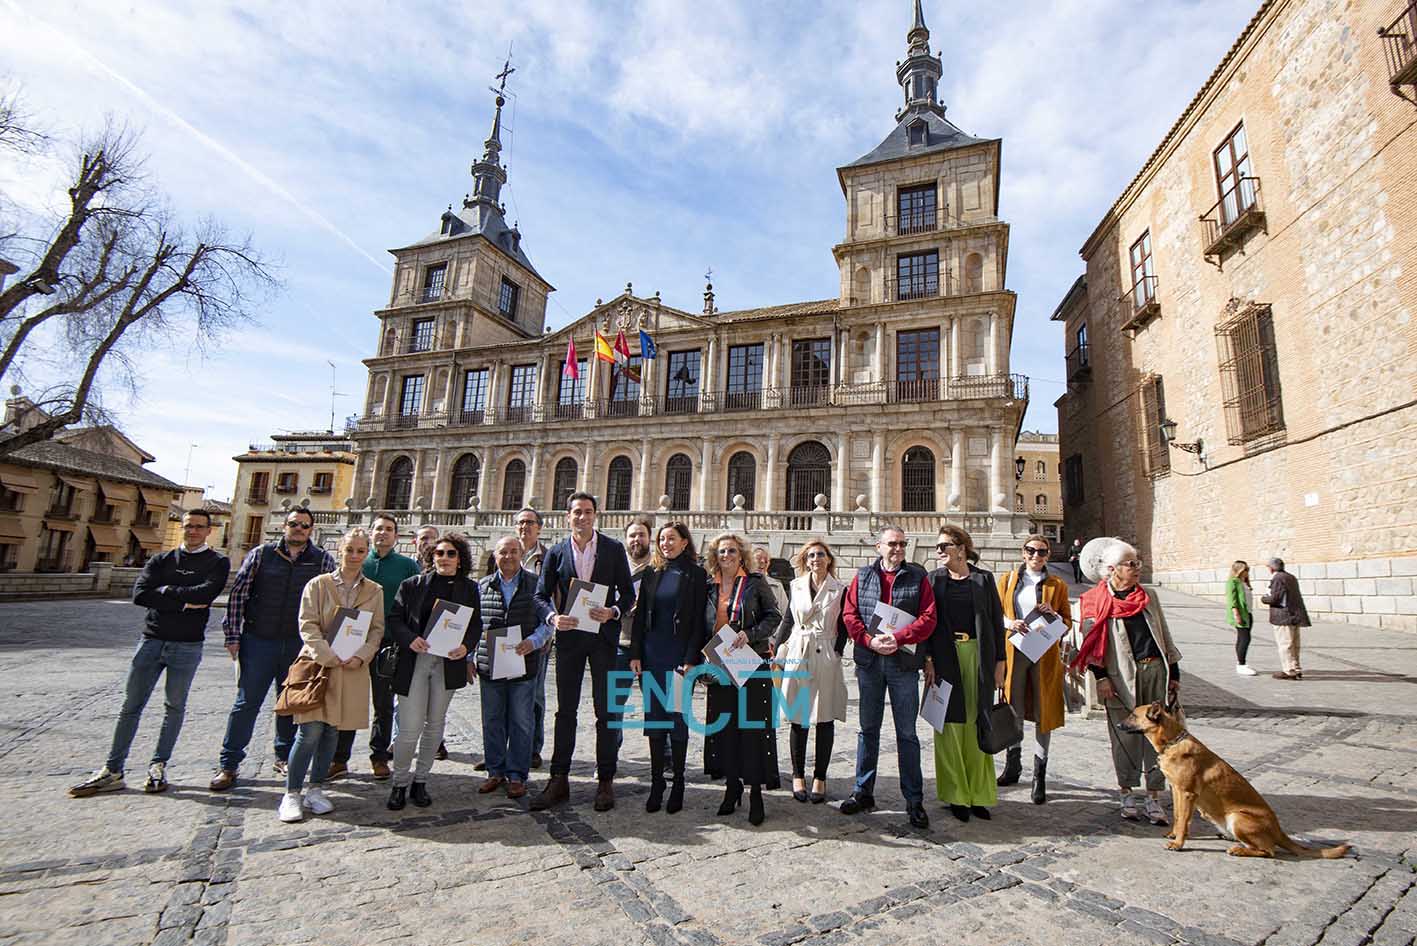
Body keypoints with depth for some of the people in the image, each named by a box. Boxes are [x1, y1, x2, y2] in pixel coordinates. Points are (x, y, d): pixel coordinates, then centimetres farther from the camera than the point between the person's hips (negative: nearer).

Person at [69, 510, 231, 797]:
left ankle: (158, 766, 18)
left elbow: (206, 593, -17)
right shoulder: (161, 560, 10)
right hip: (152, 640, 3)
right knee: (131, 705, 6)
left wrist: (166, 591, -7)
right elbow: (139, 594, -5)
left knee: (174, 707, 6)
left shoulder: (218, 562, 1)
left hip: (187, 646, -3)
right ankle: (112, 771, 15)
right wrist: (183, 602, -13)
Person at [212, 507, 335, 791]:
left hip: (299, 645, 1)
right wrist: (233, 636, -2)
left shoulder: (323, 560, 1)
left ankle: (284, 757, 28)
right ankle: (228, 764, 17)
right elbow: (237, 594, 2)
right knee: (246, 702, 3)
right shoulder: (261, 554, 1)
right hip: (258, 641, -1)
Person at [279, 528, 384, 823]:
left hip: (353, 668, 3)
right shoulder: (319, 584, 0)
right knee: (311, 730, -6)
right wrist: (329, 657, -14)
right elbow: (308, 625, -5)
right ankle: (291, 794, 10)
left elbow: (377, 630, 6)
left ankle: (316, 789, 23)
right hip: (318, 664, -3)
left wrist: (360, 656, -10)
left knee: (333, 731, 9)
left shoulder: (374, 591, 7)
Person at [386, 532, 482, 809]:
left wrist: (466, 646, -13)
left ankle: (420, 780, 28)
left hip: (448, 663, 2)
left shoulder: (469, 588, 7)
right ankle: (400, 783, 19)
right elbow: (395, 618, 1)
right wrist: (410, 639, -16)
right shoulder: (412, 585, 5)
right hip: (414, 661, -2)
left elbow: (476, 624, 6)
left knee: (435, 725, 11)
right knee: (409, 729, -3)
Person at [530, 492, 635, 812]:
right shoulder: (556, 552, 5)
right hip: (569, 636, 2)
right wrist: (553, 617, -14)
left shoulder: (614, 549, 0)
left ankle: (605, 781, 15)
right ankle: (559, 780, 19)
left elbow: (627, 593, 1)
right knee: (565, 711, 9)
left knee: (606, 711, 4)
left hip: (603, 636, -1)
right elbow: (541, 595, 5)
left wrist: (612, 612, -18)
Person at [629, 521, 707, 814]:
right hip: (652, 656, 4)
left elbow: (699, 620, -6)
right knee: (654, 718, 7)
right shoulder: (651, 574, 9)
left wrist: (691, 659, -12)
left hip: (680, 656, -3)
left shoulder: (696, 574, -2)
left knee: (678, 718, 4)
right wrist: (635, 654, 0)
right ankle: (656, 782, 18)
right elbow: (640, 616, 8)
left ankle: (678, 783, 17)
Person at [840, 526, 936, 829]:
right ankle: (863, 792, 25)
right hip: (869, 662, 2)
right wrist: (870, 640, -14)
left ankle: (914, 801, 17)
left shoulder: (917, 577, 2)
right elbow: (849, 614, 1)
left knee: (907, 733, 6)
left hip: (905, 662, -2)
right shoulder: (863, 576, 6)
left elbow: (928, 618, -6)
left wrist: (897, 638, -17)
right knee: (868, 729, 13)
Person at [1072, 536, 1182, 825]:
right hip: (1121, 677, -4)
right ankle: (1128, 795, 20)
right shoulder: (1096, 601, -5)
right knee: (1125, 737, 5)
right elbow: (1091, 642, -3)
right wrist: (1100, 677, -9)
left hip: (1155, 671, 4)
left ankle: (1154, 798, 18)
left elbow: (1164, 635, 15)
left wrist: (1174, 672, 13)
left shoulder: (1149, 595, 9)